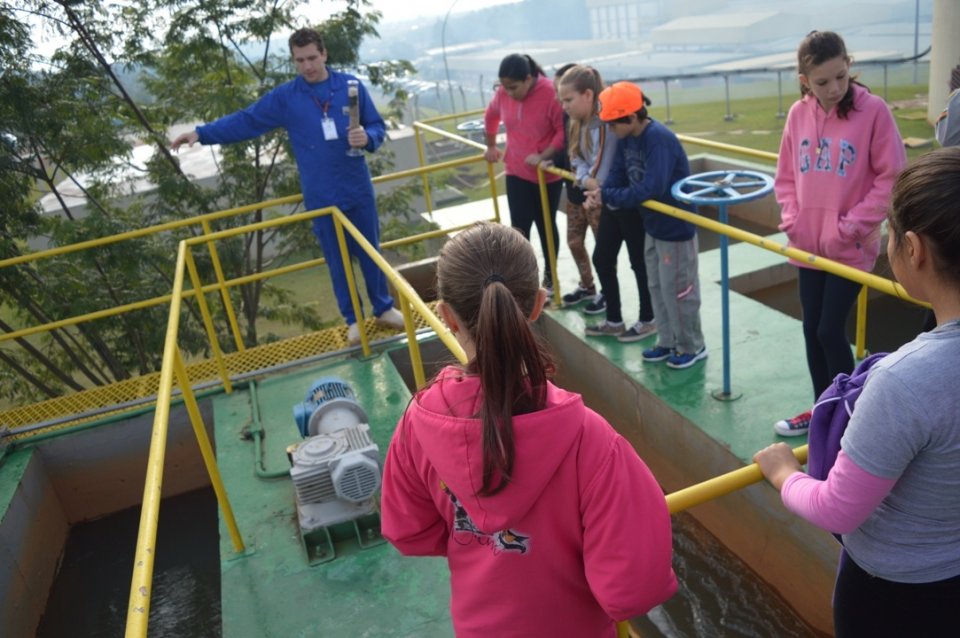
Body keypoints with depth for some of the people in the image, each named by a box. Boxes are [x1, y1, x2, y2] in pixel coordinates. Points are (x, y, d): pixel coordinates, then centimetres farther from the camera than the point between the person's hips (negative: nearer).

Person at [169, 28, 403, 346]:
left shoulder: (351, 85, -2)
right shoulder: (284, 97, -3)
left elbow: (377, 127, 3)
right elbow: (245, 121, 0)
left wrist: (368, 138, -20)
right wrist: (202, 133, -7)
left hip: (359, 189, 0)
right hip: (321, 197, 0)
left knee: (370, 251, 12)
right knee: (337, 260, 9)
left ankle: (384, 308, 31)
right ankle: (352, 320, 25)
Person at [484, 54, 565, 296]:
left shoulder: (551, 93, -21)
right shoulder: (503, 93, -5)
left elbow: (565, 130, -19)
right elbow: (491, 116, 15)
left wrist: (543, 156, -25)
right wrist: (491, 146, 20)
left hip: (548, 175, -3)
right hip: (516, 173, 3)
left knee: (546, 226, 11)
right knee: (519, 228, -1)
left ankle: (549, 276, 29)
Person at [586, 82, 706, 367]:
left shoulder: (659, 140, -27)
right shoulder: (627, 139, 1)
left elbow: (651, 188, -34)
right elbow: (618, 173, 4)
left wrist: (608, 197, -31)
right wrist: (601, 191, -17)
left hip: (676, 226, -9)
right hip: (652, 224, 9)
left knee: (676, 288, 2)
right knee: (656, 286, 18)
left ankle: (692, 347, 20)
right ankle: (667, 341, 32)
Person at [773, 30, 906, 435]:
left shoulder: (872, 110, -11)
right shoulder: (798, 114, 2)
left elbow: (892, 178, -10)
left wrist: (850, 227, -14)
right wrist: (791, 219, -2)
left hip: (850, 247, -5)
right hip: (807, 245, 5)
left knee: (831, 331, -2)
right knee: (811, 330, 12)